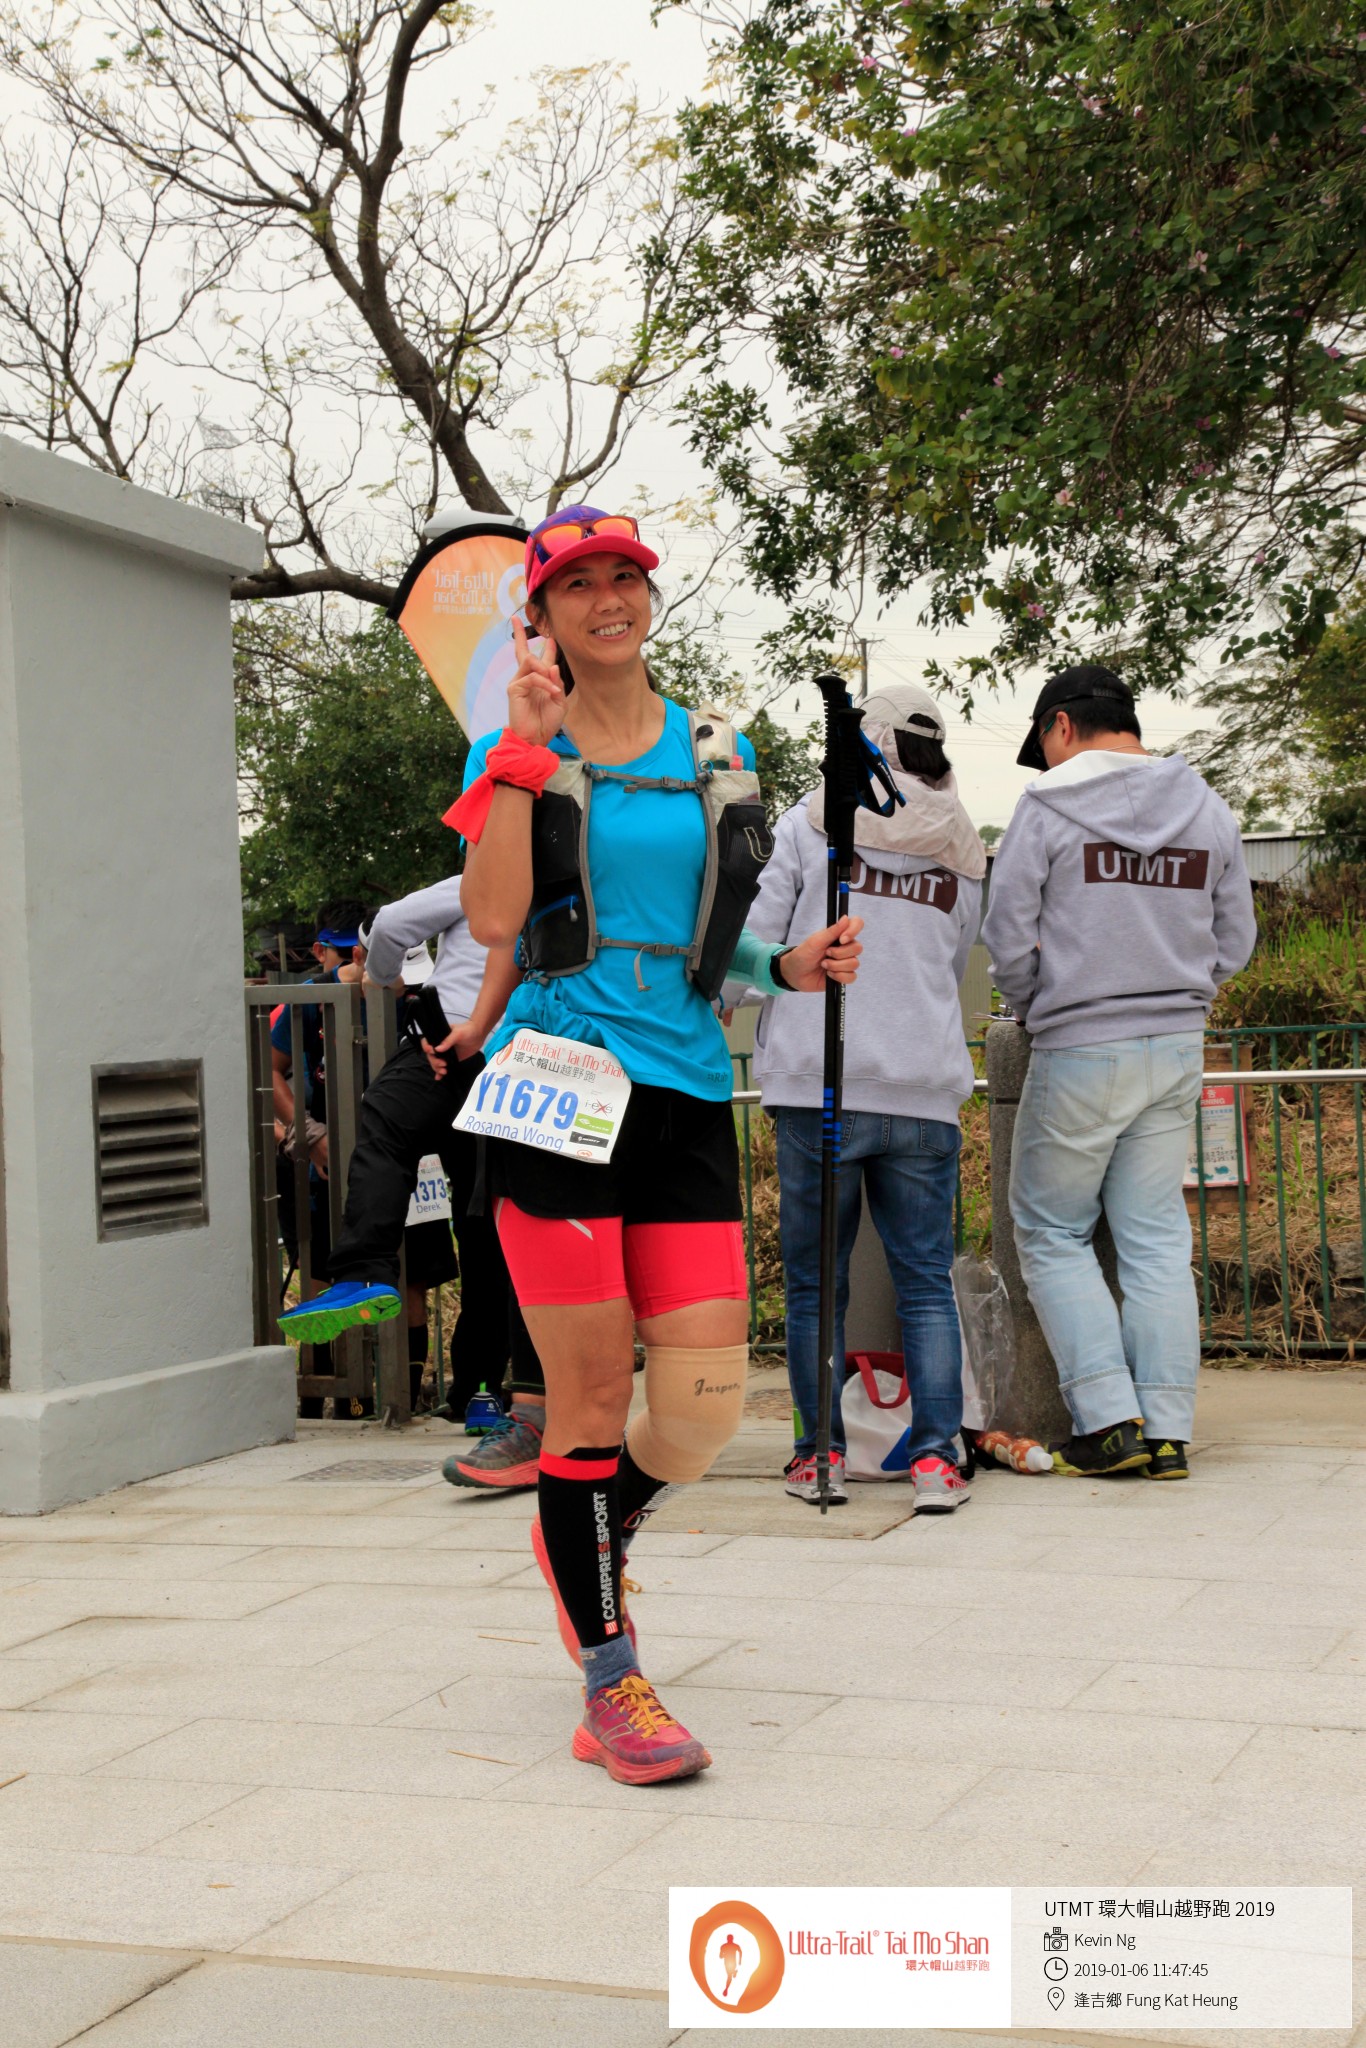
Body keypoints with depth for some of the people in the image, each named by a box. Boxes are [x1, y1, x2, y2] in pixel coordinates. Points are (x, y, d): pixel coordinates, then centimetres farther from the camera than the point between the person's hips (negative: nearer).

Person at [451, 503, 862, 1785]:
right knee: (592, 1393, -3)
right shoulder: (519, 750, 5)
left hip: (685, 1090, 4)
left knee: (706, 1400, -2)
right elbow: (494, 921, -11)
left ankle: (584, 1540, 30)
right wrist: (525, 746, -10)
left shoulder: (713, 753, 16)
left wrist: (788, 967, 7)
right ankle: (610, 1688, 9)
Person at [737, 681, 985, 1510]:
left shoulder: (812, 822, 2)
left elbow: (755, 944, 1)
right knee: (927, 1280, 6)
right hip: (926, 1088, 3)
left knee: (815, 1281, 7)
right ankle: (936, 1456, 1)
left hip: (820, 1081, -2)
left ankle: (822, 1454, 11)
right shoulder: (964, 852, 13)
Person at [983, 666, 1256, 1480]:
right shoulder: (1210, 810, 7)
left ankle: (1109, 1419, -1)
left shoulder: (1049, 806, -8)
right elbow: (1235, 942, 12)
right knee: (1158, 1239, 9)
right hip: (1179, 1047, 5)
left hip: (1080, 1052, -5)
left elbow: (1008, 935, -7)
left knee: (1052, 1234, 7)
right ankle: (1168, 1429, 6)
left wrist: (1034, 1006, 10)